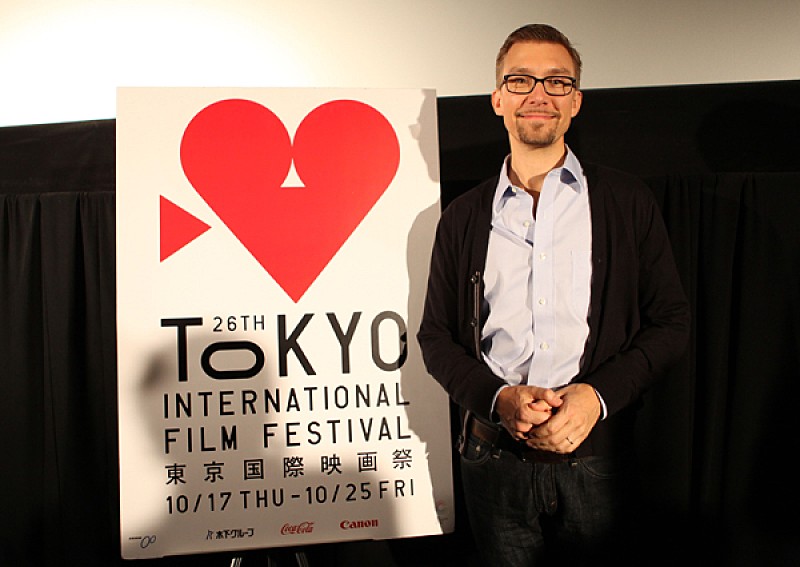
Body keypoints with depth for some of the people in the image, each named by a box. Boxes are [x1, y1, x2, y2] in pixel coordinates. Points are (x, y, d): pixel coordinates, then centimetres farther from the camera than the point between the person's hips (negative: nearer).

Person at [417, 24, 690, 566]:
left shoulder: (628, 202, 2)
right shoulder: (464, 216, 4)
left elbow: (670, 322, 1)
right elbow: (436, 335, 4)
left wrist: (598, 394, -15)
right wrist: (498, 398, -13)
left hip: (596, 458, 0)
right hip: (495, 460, 1)